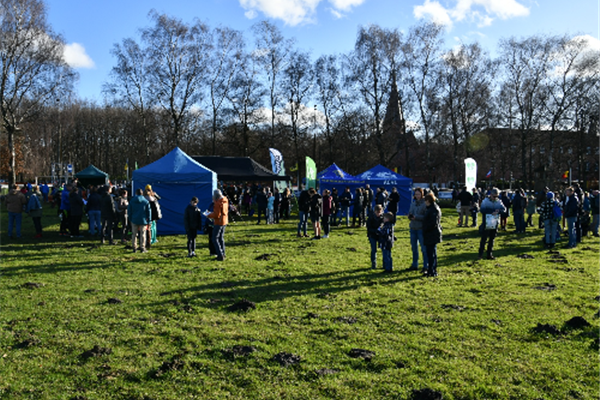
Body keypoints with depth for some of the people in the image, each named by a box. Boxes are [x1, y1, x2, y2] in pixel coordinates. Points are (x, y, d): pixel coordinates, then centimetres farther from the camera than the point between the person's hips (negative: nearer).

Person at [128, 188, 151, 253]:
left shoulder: (131, 201, 2)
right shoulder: (146, 201, -2)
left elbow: (129, 211, 5)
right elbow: (148, 212, -1)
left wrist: (130, 219, 13)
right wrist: (148, 221, 5)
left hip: (134, 220, 2)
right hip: (143, 221, -2)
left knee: (134, 234, 10)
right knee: (142, 234, 4)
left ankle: (134, 248, 11)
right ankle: (142, 248, 3)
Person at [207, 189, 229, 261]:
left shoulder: (218, 203, -20)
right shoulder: (225, 200, 6)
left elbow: (217, 215, -22)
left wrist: (209, 215, -6)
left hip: (219, 222, -9)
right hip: (225, 221, 9)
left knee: (215, 239, -3)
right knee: (221, 238, 18)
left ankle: (220, 255, -7)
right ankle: (223, 254, 23)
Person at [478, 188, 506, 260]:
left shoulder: (498, 202, 7)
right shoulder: (485, 201, -5)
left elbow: (504, 209, -4)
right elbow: (482, 210, -18)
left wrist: (498, 211, -24)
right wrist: (493, 211, -22)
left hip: (494, 224, 4)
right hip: (486, 224, -4)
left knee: (492, 239, 9)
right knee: (484, 239, -3)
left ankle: (489, 254, 17)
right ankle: (480, 254, 5)